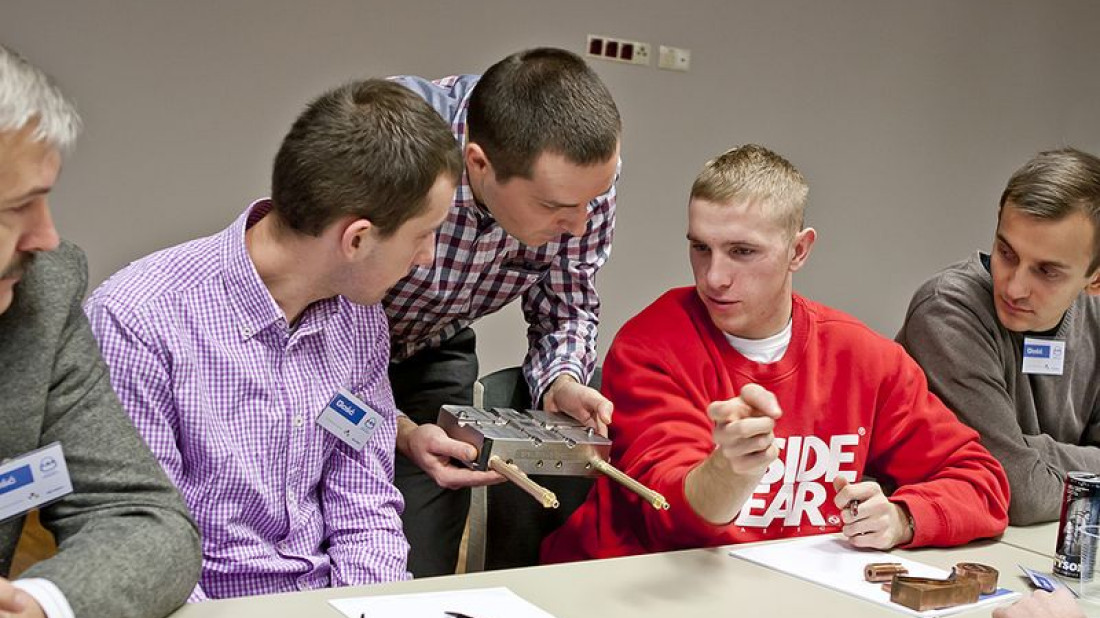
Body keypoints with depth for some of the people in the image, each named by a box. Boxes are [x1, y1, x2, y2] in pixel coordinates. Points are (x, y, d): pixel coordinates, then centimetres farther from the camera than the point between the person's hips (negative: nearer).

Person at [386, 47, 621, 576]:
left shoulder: (582, 166, -22)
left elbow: (566, 309, -6)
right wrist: (400, 432, -39)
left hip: (435, 352, 3)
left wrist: (562, 382, -27)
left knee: (420, 576, -2)